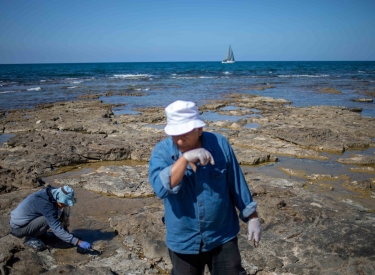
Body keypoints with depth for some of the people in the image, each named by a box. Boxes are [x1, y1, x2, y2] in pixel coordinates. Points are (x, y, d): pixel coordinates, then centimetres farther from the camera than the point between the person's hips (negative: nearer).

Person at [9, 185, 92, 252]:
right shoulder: (46, 205, -29)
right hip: (18, 229, -9)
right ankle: (30, 238, -5)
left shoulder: (48, 193, -4)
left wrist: (65, 228, 17)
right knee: (48, 219, -25)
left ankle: (40, 233, 14)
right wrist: (78, 242, -33)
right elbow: (57, 230, -31)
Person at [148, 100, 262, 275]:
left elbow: (237, 184, -2)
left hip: (222, 237, 0)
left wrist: (252, 218, 2)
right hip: (183, 241, 1)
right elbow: (161, 188, -28)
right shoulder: (161, 151, -13)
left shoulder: (220, 145, -11)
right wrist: (185, 158, -35)